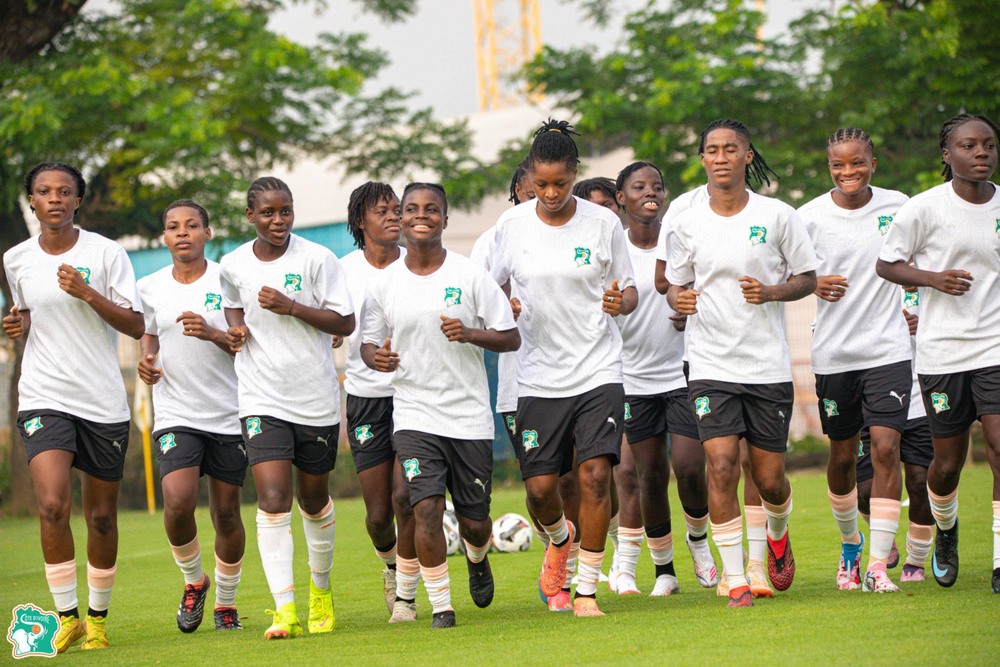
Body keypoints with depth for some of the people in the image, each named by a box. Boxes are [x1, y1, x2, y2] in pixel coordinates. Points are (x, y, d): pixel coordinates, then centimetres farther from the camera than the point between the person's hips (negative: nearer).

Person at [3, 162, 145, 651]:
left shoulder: (105, 253, -3)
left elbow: (136, 326, -4)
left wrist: (87, 293, -17)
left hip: (103, 403, -1)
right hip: (43, 398, 1)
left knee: (101, 516, 6)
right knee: (52, 504, -19)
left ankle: (97, 617, 23)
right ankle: (67, 616, -8)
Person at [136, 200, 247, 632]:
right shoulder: (150, 288, 5)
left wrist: (212, 334, -19)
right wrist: (146, 362, 2)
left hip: (229, 415, -1)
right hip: (175, 413, 1)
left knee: (226, 513, 4)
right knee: (178, 500, -19)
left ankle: (226, 603, 23)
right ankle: (193, 581, 7)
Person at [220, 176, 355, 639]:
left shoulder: (316, 259, -7)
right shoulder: (233, 265, 3)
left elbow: (345, 323, -8)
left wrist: (291, 307, -18)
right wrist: (235, 329, 2)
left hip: (316, 400, -1)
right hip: (262, 400, 1)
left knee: (314, 500, 14)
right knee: (273, 500, -15)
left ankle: (321, 588, 39)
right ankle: (284, 608, -19)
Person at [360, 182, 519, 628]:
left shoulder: (470, 276, -3)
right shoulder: (385, 284, 2)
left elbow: (511, 338, -1)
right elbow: (369, 342, 11)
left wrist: (470, 334, -19)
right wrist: (376, 356, -13)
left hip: (470, 416, 0)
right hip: (414, 414, 0)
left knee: (474, 520, 7)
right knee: (426, 508, -17)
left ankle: (477, 559, 44)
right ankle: (440, 605, -3)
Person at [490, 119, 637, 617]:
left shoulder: (603, 223, -2)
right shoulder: (512, 225, 2)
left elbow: (629, 293, 6)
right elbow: (495, 287, 13)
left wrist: (620, 301, -18)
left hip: (599, 371, -2)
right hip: (539, 378, 2)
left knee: (595, 473, -15)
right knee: (540, 487, -1)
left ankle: (586, 591, -4)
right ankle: (560, 539, 35)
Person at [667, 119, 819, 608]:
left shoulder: (777, 216, -1)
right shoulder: (687, 224, 2)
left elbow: (807, 278, 6)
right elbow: (676, 286, 14)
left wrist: (770, 292, -13)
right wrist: (680, 301, -10)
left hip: (768, 365, 0)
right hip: (711, 365, 0)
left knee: (769, 476, 5)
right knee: (721, 466, -15)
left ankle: (778, 535, 40)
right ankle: (735, 580, -7)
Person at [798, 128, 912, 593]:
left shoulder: (897, 206, 0)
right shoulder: (810, 217, -4)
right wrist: (812, 285, -16)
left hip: (889, 349, -1)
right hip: (834, 354, 1)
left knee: (885, 447, -13)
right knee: (842, 457, 10)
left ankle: (879, 564, -11)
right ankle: (849, 544, 36)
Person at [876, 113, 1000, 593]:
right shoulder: (926, 208, -6)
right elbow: (886, 264, 1)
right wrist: (933, 278, -14)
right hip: (941, 351, -2)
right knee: (948, 463, 6)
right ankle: (945, 531, 39)